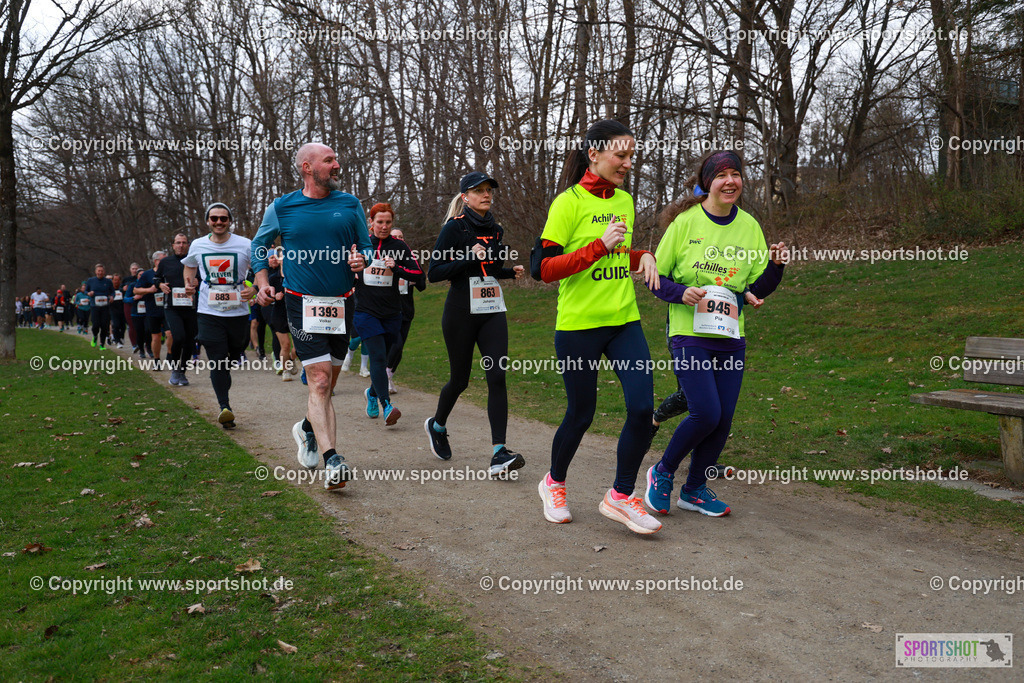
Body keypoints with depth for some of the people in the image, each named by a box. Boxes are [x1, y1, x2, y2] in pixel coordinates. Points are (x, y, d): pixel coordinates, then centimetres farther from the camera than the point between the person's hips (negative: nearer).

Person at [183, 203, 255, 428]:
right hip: (209, 313, 0)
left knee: (233, 357, 13)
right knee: (217, 360, -11)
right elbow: (189, 268, 24)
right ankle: (224, 406, -14)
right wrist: (189, 284, 3)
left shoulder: (246, 245, -3)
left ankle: (223, 389, 42)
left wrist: (254, 289, -13)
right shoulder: (197, 246, 4)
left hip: (238, 313, 0)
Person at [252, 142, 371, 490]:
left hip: (341, 304, 3)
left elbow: (366, 246, 14)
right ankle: (332, 461, -18)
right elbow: (260, 244, 16)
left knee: (328, 381, 13)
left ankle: (308, 428, 42)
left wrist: (361, 260, -9)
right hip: (302, 304, -3)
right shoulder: (281, 208, 1)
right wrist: (263, 282, 4)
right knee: (319, 380, -14)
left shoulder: (350, 204, 6)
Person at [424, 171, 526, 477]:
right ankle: (437, 426, 38)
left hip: (493, 311, 5)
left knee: (497, 377, -10)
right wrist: (469, 259, -22)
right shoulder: (454, 227, -6)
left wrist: (510, 272, 8)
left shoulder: (494, 229, 12)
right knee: (460, 380, 7)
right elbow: (434, 272, -12)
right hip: (461, 311, -5)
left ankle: (499, 453, -12)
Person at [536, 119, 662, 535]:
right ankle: (554, 484, 34)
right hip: (578, 325, -5)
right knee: (581, 414, 6)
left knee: (642, 408, -7)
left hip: (624, 321, 6)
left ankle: (621, 496, 12)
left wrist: (643, 257, 5)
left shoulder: (624, 200, 12)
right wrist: (600, 245, -22)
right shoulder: (569, 202, -9)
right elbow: (544, 268, -15)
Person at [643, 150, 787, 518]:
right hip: (689, 333, -4)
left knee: (724, 419, 4)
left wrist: (775, 266, -9)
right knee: (706, 414, -14)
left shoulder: (749, 226, 6)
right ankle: (662, 472, 13)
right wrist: (681, 293, -18)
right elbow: (656, 277, 0)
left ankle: (694, 489, 25)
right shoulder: (685, 221, -5)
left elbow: (758, 288, 9)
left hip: (730, 336, 5)